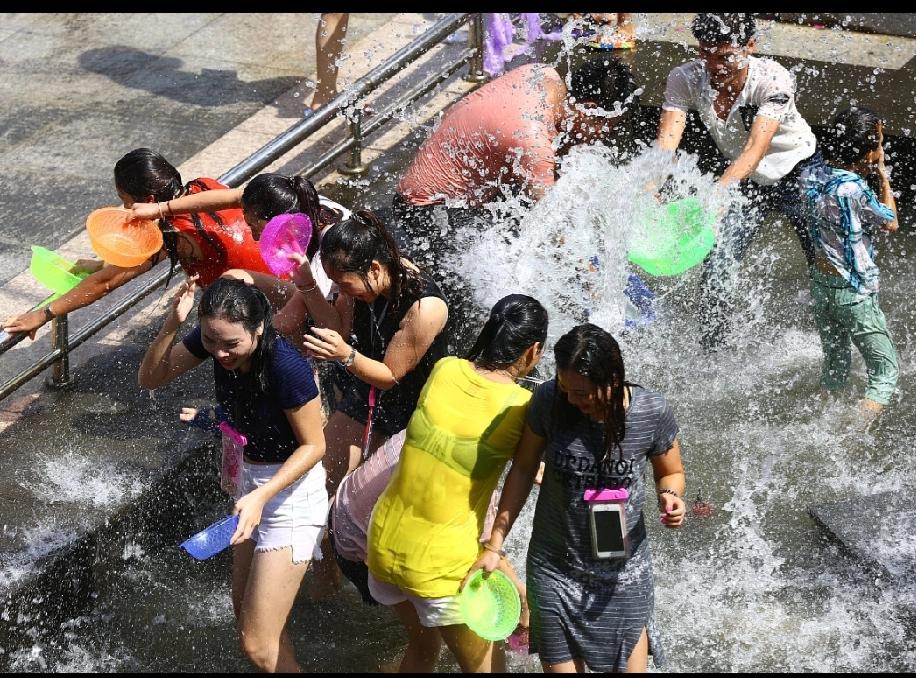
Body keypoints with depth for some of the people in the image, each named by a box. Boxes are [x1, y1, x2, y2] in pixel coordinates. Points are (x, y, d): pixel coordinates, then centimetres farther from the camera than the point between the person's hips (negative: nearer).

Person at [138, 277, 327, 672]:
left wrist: (261, 497, -32)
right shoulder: (214, 338, -12)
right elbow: (149, 379, -6)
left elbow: (313, 445, -20)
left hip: (292, 492, -8)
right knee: (245, 610, 24)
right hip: (253, 479, 8)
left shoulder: (287, 366, -31)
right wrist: (171, 325, -23)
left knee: (257, 646, -7)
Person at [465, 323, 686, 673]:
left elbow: (671, 472, 2)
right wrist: (495, 546, -2)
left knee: (628, 666, 9)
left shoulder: (653, 412, -17)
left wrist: (670, 497, -22)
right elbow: (523, 468, -2)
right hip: (554, 569, 1)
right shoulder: (549, 400, -16)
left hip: (622, 574, 0)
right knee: (560, 665, 9)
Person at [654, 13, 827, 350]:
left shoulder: (773, 79, -33)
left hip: (799, 171, -2)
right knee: (716, 268, -7)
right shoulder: (685, 79, -23)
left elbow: (755, 150, -43)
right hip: (744, 179, 3)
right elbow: (666, 141, -32)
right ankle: (711, 352, 11)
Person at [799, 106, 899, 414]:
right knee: (885, 371, 4)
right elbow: (891, 223, -7)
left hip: (821, 282, 7)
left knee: (834, 363, 23)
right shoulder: (854, 189, -25)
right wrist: (883, 177, -2)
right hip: (854, 292, -7)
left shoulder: (813, 176, -3)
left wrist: (867, 175, 5)